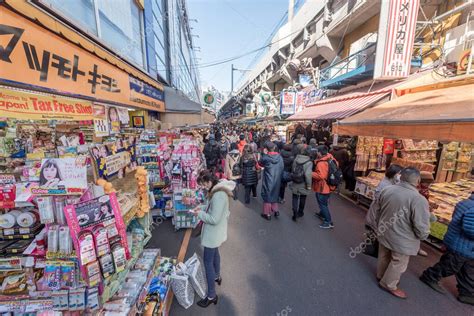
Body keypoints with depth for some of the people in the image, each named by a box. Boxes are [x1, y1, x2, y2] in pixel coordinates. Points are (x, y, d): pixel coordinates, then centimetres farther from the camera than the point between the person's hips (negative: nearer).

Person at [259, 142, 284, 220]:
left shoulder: (265, 158, -17)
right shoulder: (280, 157, -7)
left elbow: (260, 163, 4)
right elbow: (282, 168, 1)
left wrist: (264, 154, 3)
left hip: (268, 180, -3)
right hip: (277, 180, 4)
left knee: (267, 196, 9)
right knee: (274, 194, 22)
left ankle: (267, 214, 18)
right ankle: (275, 210, 29)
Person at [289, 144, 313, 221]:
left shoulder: (295, 159, -7)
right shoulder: (309, 162, -19)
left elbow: (292, 170, 2)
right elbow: (308, 174, -26)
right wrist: (309, 185, -15)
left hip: (295, 183, 2)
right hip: (303, 185, -2)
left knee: (295, 198, 13)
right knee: (302, 198, 20)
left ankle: (295, 214, 8)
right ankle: (300, 212, 36)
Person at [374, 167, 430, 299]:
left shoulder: (386, 190, -9)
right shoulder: (419, 200, -28)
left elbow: (377, 211, 4)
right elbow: (421, 228, -23)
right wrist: (423, 236, 1)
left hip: (384, 233, 6)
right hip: (402, 240, -5)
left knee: (384, 257, 26)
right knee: (398, 264, 18)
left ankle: (381, 276, 47)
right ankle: (388, 284, 35)